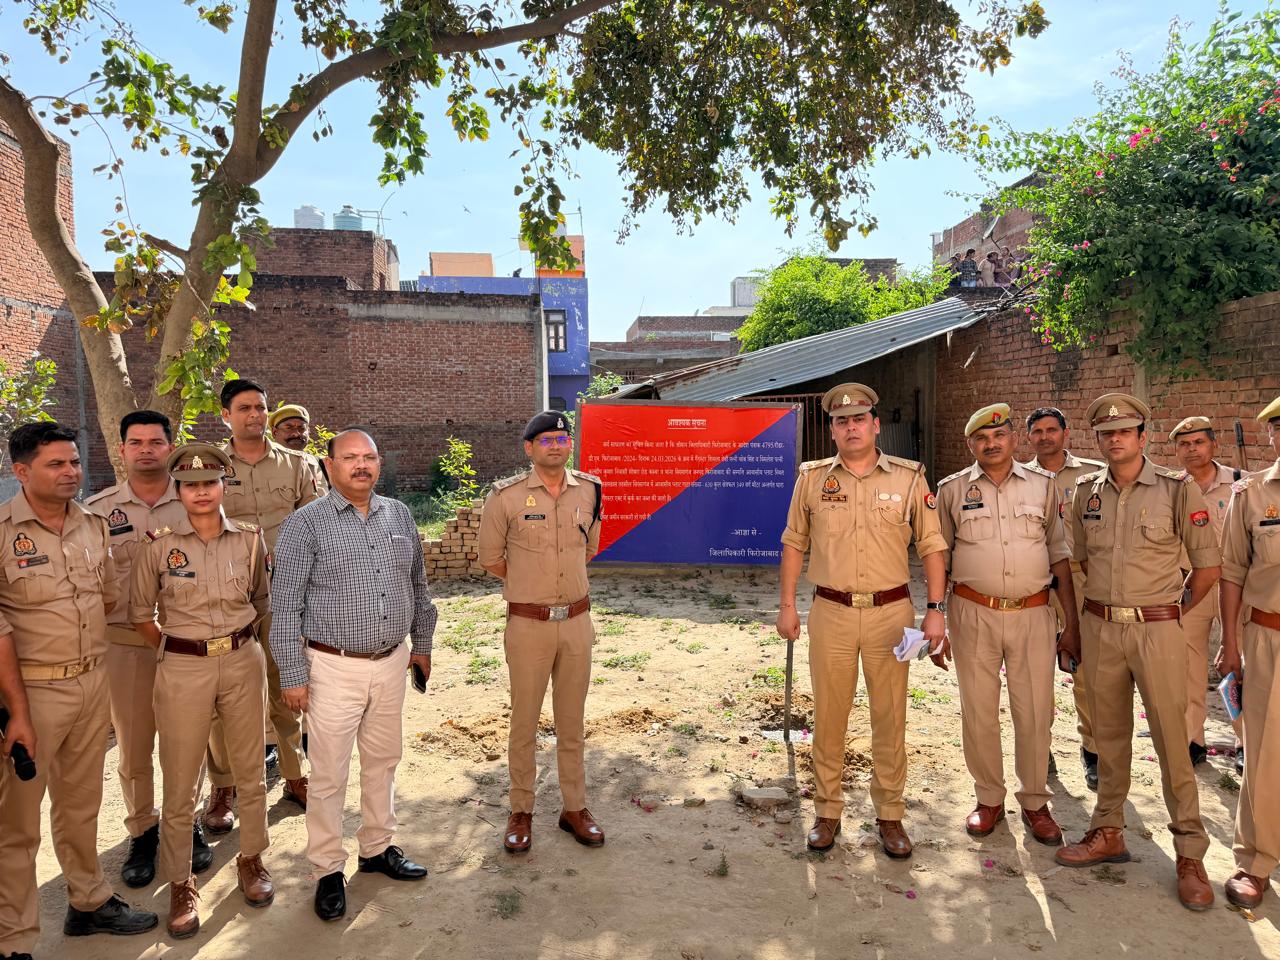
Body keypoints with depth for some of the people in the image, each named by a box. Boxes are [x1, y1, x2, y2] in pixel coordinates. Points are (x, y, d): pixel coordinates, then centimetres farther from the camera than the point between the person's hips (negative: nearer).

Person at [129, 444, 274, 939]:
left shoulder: (250, 539, 0)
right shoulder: (159, 546, -6)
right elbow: (140, 612, 5)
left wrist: (238, 638, 9)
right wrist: (176, 651, 5)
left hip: (243, 661, 2)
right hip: (183, 669, -2)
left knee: (250, 769, 13)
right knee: (180, 782, 6)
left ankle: (251, 859, 32)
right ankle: (180, 883, 23)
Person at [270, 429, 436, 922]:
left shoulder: (399, 516, 6)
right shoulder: (305, 523, -9)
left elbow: (417, 586, 16)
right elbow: (285, 606, -9)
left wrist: (422, 644, 18)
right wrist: (292, 675, -10)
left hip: (391, 663, 5)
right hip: (334, 668, -5)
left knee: (383, 761, 17)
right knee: (329, 775, 4)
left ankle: (377, 848, 35)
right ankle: (329, 870, 21)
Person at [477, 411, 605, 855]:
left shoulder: (590, 490, 3)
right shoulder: (506, 495, -8)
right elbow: (490, 557, 4)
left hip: (577, 619, 3)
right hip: (528, 623, -3)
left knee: (572, 720, 13)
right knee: (524, 721, 7)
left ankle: (574, 807, 26)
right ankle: (521, 811, 22)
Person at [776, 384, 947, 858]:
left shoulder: (909, 477, 0)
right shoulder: (812, 477, 3)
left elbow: (931, 547, 2)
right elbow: (794, 543, 9)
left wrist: (935, 611, -4)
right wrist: (787, 604, 5)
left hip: (890, 612, 0)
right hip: (830, 612, 1)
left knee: (890, 717, 8)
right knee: (828, 716, 9)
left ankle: (890, 814, 24)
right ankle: (827, 812, 24)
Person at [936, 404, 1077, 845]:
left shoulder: (1043, 485, 5)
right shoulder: (952, 490, 3)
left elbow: (1060, 555, 8)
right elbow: (939, 558, 7)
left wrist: (1073, 619, 4)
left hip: (1033, 614, 1)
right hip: (972, 614, 0)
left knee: (1035, 712, 6)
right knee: (978, 711, 7)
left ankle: (1035, 802, 24)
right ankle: (989, 799, 24)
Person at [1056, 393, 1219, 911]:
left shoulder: (1178, 489, -6)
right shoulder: (1087, 493, 6)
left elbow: (1209, 565, -1)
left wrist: (1173, 612, 6)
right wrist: (1099, 606, 14)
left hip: (1157, 630, -4)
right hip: (1099, 629, 4)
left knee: (1171, 739, 0)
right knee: (1109, 735, 13)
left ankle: (1190, 854, 13)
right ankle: (1108, 833, 26)